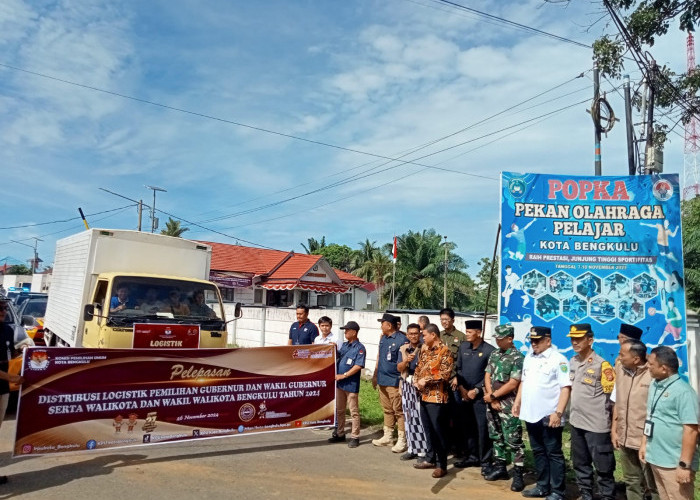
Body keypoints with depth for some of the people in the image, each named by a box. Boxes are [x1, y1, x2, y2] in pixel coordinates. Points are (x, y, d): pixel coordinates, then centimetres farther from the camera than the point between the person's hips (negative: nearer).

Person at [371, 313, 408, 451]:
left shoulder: (402, 340, -15)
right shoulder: (383, 338, 11)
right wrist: (375, 375, 19)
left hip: (395, 381, -8)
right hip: (382, 380, 8)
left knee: (398, 411, 1)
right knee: (387, 410, 18)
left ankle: (402, 440, 11)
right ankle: (388, 436, 30)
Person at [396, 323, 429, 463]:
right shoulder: (403, 349, 11)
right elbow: (399, 368, 6)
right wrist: (406, 360, -13)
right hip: (407, 385, 5)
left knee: (420, 417, -6)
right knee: (409, 417, 9)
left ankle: (423, 451, 3)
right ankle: (412, 448, 20)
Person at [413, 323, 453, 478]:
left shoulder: (444, 351, -11)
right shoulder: (425, 350, 13)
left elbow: (445, 374, -19)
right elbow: (418, 368, 17)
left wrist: (426, 380, -16)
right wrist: (417, 381, -2)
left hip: (437, 397, -7)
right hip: (424, 395, 8)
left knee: (438, 431, -1)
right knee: (428, 430, 16)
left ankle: (442, 465, 10)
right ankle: (432, 459, 29)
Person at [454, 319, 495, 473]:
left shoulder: (489, 350, -10)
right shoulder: (463, 347, 6)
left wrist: (476, 390, -11)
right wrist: (461, 387, 0)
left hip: (480, 395, -5)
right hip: (463, 394, 5)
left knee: (482, 429, 0)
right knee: (467, 427, 12)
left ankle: (485, 461, 13)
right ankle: (472, 457, 27)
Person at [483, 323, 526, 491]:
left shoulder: (518, 358, -13)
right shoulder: (494, 354, 8)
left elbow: (512, 384, -17)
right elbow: (487, 376, 6)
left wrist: (493, 396, -11)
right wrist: (491, 398, -5)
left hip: (508, 406, -7)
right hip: (492, 403, 7)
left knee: (513, 441, -1)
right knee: (496, 437, 16)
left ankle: (518, 474, 8)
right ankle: (500, 467, 28)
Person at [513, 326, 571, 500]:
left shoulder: (558, 360, -11)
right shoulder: (529, 357, 11)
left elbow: (566, 388, -15)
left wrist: (558, 412, -20)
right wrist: (517, 402, 13)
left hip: (549, 417, -7)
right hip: (530, 414, 7)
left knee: (553, 454, 6)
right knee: (538, 452, 17)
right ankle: (543, 486, 30)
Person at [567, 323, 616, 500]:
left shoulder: (602, 365, -14)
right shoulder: (572, 362, 6)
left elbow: (613, 395, -10)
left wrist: (611, 422, -6)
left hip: (596, 425, -7)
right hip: (576, 422, 7)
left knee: (603, 467, 6)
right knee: (580, 464, 18)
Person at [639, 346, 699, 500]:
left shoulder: (683, 391, -18)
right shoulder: (654, 385, 8)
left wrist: (685, 465, -21)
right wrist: (644, 444, 17)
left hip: (675, 464, -8)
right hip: (655, 458, 8)